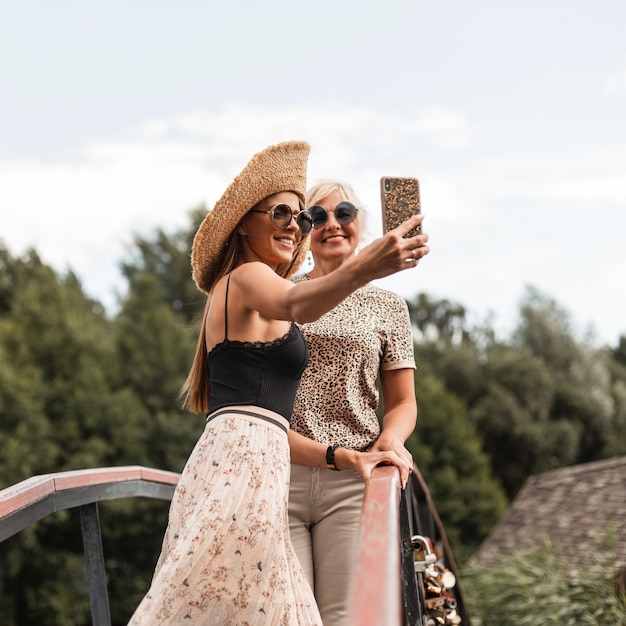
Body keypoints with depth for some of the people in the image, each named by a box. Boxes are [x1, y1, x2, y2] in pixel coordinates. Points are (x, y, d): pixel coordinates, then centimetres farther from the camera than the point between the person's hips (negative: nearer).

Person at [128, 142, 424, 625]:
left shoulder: (228, 295, 29)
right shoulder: (248, 275, 1)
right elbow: (297, 305, -27)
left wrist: (342, 458, 21)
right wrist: (364, 269, -45)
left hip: (223, 456, 10)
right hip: (243, 461, -10)